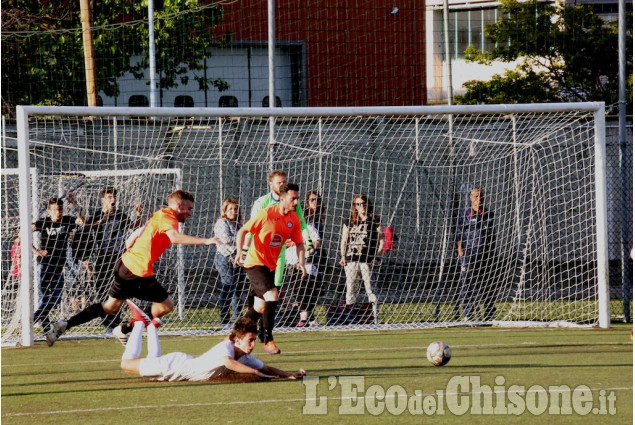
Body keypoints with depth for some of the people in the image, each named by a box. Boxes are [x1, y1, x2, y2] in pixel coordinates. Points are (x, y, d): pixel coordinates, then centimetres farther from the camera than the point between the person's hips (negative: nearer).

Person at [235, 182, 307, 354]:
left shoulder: (294, 219, 1)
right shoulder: (266, 214, -16)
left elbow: (299, 243, 12)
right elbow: (243, 231, -8)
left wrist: (301, 262, -5)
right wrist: (239, 252, -20)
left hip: (270, 266, 7)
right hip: (255, 263, -7)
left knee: (260, 307, 11)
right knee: (272, 295, -24)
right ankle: (268, 340, -18)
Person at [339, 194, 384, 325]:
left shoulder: (374, 222, 6)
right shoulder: (349, 223, 14)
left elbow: (381, 241, 3)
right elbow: (343, 241, 17)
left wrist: (377, 257, -8)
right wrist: (343, 256, 3)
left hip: (368, 260, -3)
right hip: (351, 260, 3)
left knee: (371, 289, -8)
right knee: (351, 290, 4)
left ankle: (376, 318, -9)